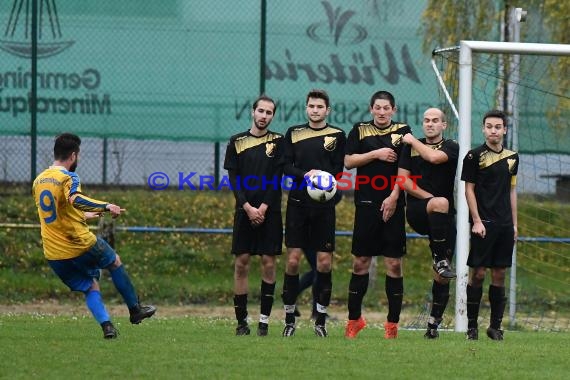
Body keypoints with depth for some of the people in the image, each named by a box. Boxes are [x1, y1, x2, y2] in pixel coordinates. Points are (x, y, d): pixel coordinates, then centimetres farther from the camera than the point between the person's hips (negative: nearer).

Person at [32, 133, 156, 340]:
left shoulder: (38, 181, 11)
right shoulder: (68, 178, -13)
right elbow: (75, 199, -36)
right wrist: (105, 206, -32)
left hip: (54, 255, 6)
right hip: (81, 244, -6)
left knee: (91, 287, 16)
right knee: (115, 261, 20)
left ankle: (106, 326, -3)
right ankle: (135, 310, 26)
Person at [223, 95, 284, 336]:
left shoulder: (278, 142, 5)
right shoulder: (237, 142, 7)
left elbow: (276, 178, -2)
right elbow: (234, 178, 2)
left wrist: (264, 207, -11)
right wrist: (248, 207, -10)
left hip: (269, 211, -1)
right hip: (245, 211, 1)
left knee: (268, 263, -3)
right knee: (241, 263, -2)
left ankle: (264, 320, 1)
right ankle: (241, 320, 3)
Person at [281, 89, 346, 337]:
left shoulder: (337, 135, 6)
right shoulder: (294, 133, 10)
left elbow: (338, 169, 1)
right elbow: (286, 166, 3)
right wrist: (305, 175, -15)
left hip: (324, 205, 0)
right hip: (298, 203, 0)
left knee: (324, 261, -2)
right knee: (293, 259, -4)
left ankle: (320, 321, 7)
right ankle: (289, 319, 4)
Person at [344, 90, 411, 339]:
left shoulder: (402, 131, 6)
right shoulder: (360, 131, 8)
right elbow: (348, 161, 0)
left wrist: (394, 197, -8)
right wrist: (376, 154, -10)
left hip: (392, 205, -1)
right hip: (366, 204, 1)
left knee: (394, 264, -1)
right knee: (360, 262, 3)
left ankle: (392, 323, 3)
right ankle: (354, 319, 11)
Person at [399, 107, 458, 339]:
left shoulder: (451, 148, 6)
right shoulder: (410, 147, 11)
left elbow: (433, 157, -16)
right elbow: (403, 180, 3)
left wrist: (412, 141, -1)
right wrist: (430, 198, -8)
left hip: (443, 217, 1)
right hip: (416, 211, -1)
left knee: (441, 278, -2)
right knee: (441, 204, -37)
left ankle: (434, 324, 7)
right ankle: (441, 260, -34)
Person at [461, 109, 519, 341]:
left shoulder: (512, 157, 12)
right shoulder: (475, 156, -4)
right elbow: (469, 189, -5)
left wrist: (514, 224, 14)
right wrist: (476, 221, -11)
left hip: (505, 224, 5)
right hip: (483, 223, -5)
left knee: (499, 274, 6)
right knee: (478, 273, -4)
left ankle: (495, 326, 11)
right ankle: (471, 326, 1)